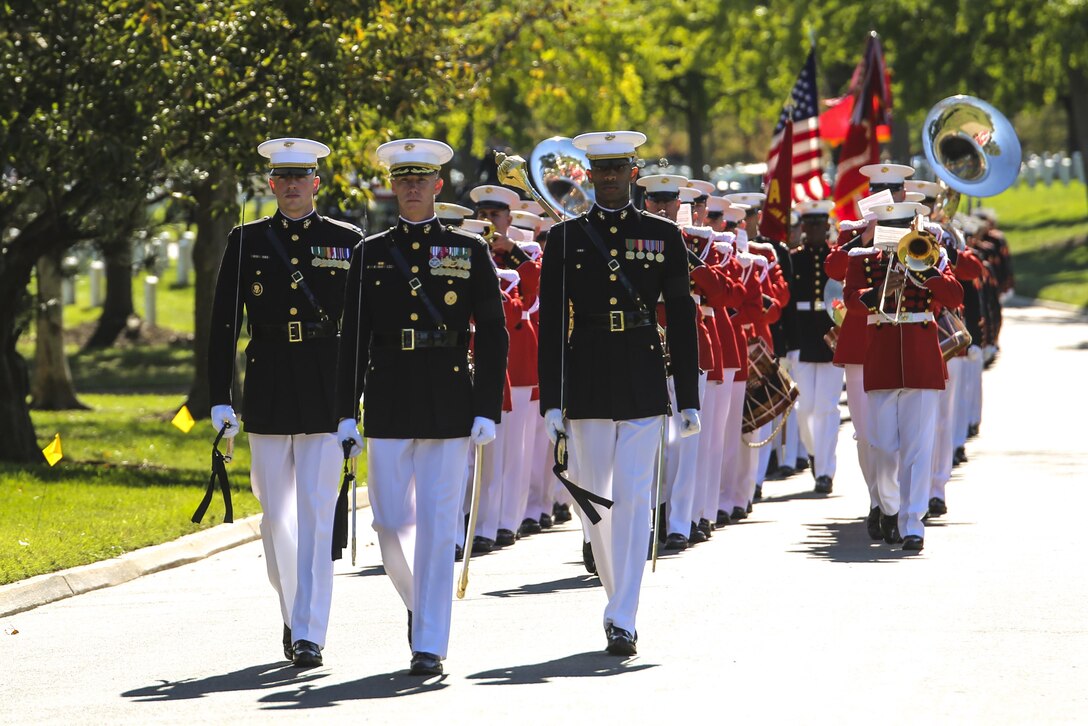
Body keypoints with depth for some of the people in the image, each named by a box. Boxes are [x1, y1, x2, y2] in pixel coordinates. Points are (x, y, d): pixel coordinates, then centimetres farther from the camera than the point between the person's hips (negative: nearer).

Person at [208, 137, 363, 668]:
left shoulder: (347, 241, 5)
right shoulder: (246, 242, 7)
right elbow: (223, 324, 6)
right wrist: (219, 399, 0)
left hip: (326, 391, -2)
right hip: (268, 395, 2)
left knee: (316, 514, -8)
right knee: (275, 516, 7)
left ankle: (309, 633, -10)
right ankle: (292, 616, 26)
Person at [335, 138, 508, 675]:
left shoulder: (469, 251, 4)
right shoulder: (370, 254, 8)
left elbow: (492, 336, 3)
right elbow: (353, 339, 7)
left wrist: (487, 410, -5)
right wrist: (346, 414, 2)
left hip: (449, 404, -2)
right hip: (388, 405, 2)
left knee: (437, 525, -5)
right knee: (390, 524, 2)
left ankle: (430, 645, -2)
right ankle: (418, 604, 31)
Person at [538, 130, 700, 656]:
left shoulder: (662, 235, 5)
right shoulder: (565, 239, 5)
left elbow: (682, 317, 6)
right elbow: (551, 324, 3)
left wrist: (689, 398, 2)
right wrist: (551, 400, -3)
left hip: (644, 382, -1)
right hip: (587, 384, 1)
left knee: (633, 498, -8)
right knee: (596, 499, 8)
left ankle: (623, 619, -10)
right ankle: (617, 594, 27)